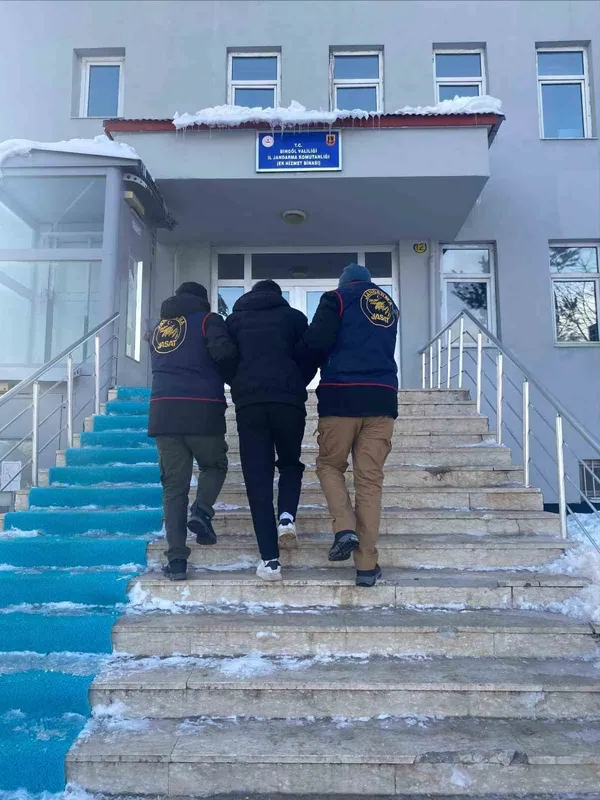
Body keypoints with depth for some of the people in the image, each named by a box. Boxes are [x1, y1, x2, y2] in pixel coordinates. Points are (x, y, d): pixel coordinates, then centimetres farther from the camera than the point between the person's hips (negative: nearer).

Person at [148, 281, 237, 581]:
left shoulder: (158, 328, 23)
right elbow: (223, 353, -11)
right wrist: (235, 378, 7)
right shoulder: (208, 319, 6)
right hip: (202, 409, -4)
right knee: (214, 466, 20)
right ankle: (201, 512, -5)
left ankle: (177, 560, 0)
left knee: (174, 486, 5)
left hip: (163, 409, 4)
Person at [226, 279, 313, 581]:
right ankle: (286, 516, -5)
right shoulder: (294, 316, 16)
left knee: (257, 478, 1)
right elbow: (310, 360, 12)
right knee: (290, 463, 22)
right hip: (289, 400, 0)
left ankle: (270, 559, -4)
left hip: (248, 402, 0)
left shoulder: (234, 320, 20)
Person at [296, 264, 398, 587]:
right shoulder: (388, 305, 23)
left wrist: (298, 357, 13)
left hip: (342, 394, -3)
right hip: (382, 396, 4)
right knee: (370, 478, 3)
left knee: (330, 465, 14)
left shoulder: (337, 297, 6)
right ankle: (367, 565, 1)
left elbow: (316, 342, -7)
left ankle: (345, 528, -8)